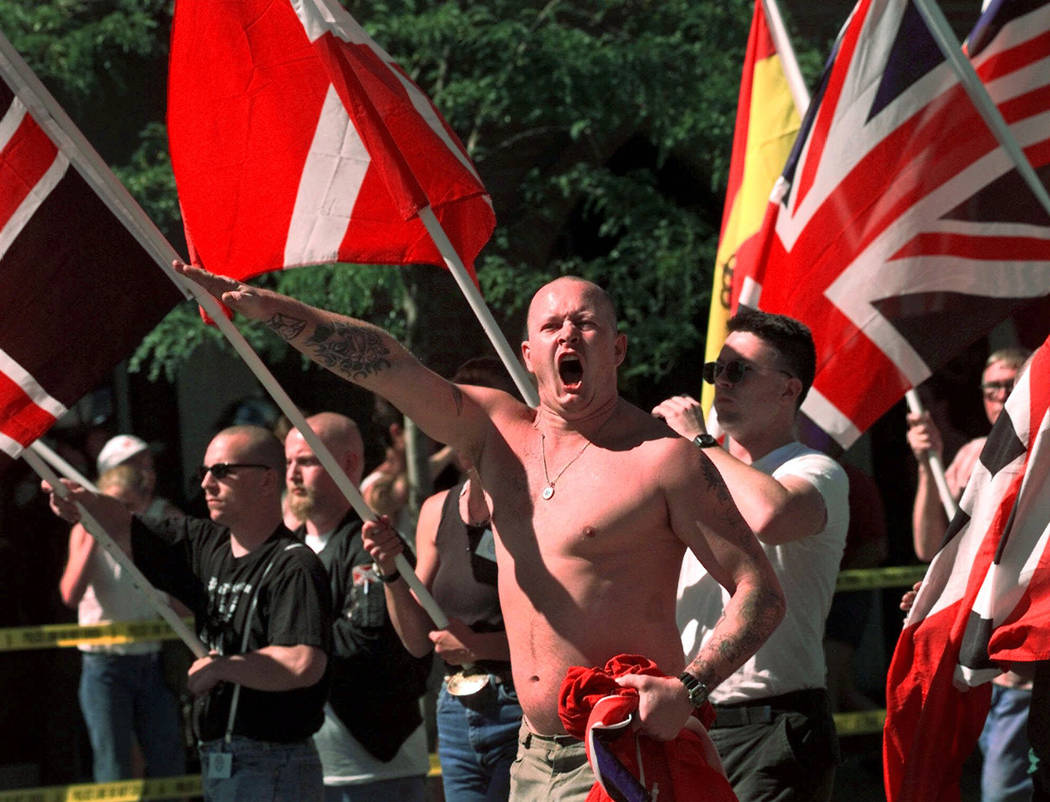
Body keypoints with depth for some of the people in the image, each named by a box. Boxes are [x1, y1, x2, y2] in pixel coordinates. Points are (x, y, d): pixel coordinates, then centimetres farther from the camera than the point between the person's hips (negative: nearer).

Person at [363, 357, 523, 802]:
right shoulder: (438, 511, 11)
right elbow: (419, 641, 14)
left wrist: (484, 645, -16)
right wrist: (391, 574, -2)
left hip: (521, 707, -6)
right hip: (456, 713, 6)